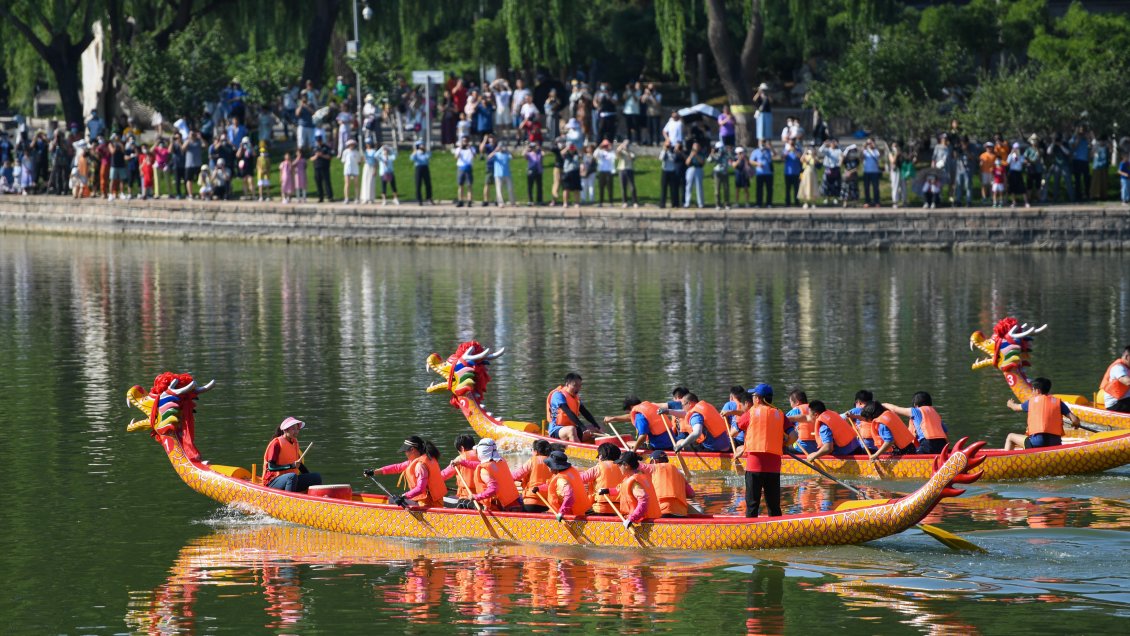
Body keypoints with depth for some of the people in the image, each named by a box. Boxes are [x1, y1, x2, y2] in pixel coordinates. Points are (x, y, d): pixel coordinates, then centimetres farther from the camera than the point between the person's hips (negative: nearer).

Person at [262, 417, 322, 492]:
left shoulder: (295, 443, 13)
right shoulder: (277, 443, -10)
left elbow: (299, 463, 22)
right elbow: (271, 467, -17)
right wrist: (291, 466, -24)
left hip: (289, 480, 8)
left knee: (316, 477, -5)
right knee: (292, 476, -38)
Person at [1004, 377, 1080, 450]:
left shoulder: (1032, 401, 9)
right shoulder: (1058, 402, 10)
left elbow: (1015, 407, 30)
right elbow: (1075, 420, 3)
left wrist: (1010, 404, 54)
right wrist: (1075, 424, 27)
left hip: (1037, 442, -3)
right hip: (1055, 443, 3)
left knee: (1010, 437, 18)